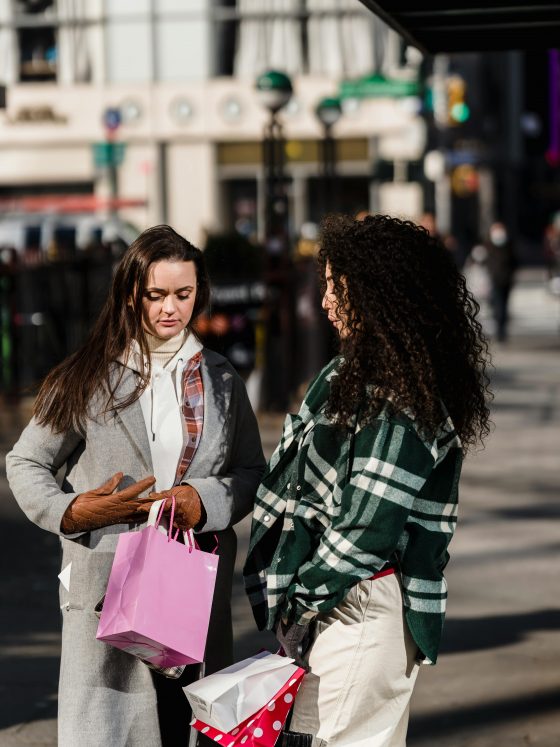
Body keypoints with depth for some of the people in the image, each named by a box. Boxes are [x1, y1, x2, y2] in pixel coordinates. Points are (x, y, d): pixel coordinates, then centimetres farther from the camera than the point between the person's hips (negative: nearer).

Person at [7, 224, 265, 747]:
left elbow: (252, 471, 12)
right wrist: (72, 511, -11)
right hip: (106, 583, -3)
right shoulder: (88, 379, 2)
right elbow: (25, 464, 7)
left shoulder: (219, 380, 11)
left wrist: (205, 501, -8)